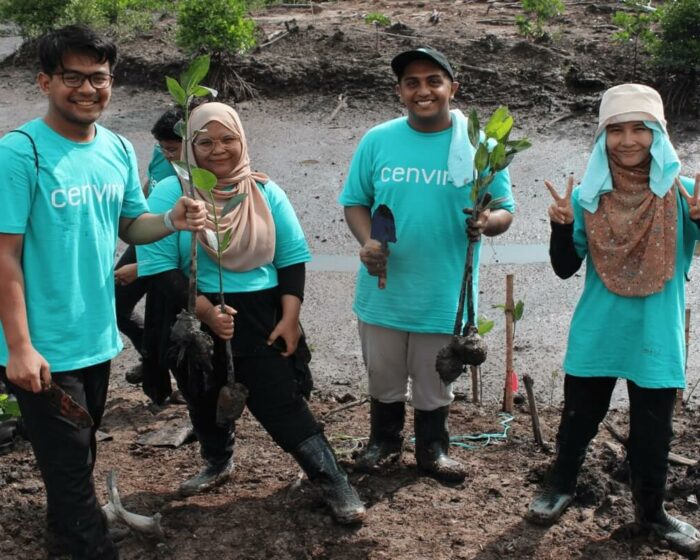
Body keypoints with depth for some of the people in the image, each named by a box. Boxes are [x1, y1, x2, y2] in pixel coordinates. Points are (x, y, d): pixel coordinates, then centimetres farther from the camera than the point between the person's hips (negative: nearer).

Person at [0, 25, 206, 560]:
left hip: (98, 336, 7)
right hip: (44, 346, -7)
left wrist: (172, 220, -10)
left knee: (77, 455, 23)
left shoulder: (120, 150, 3)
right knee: (70, 466, 6)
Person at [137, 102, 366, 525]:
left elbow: (292, 258, 3)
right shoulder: (170, 194, -8)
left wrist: (290, 317, -7)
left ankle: (336, 485, 3)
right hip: (195, 323, 1)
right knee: (206, 403, 20)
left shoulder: (265, 193, 1)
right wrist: (206, 311, -23)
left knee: (284, 404, -5)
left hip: (262, 318, -1)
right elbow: (159, 267, -14)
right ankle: (218, 464, 47)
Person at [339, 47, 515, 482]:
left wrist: (487, 222, -26)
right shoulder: (377, 141, -2)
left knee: (435, 385, 16)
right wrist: (367, 240, -16)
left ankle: (433, 449, 37)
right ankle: (384, 441, 41)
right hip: (383, 289, 1)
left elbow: (506, 211, -2)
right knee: (384, 380, 18)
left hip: (445, 295, -1)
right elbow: (356, 202, 4)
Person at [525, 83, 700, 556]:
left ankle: (652, 509, 34)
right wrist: (562, 225, -20)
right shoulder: (588, 197, -5)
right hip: (596, 336, 1)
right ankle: (562, 486, 40)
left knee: (652, 432, 11)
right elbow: (565, 268, -2)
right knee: (580, 417, 17)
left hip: (656, 337, -1)